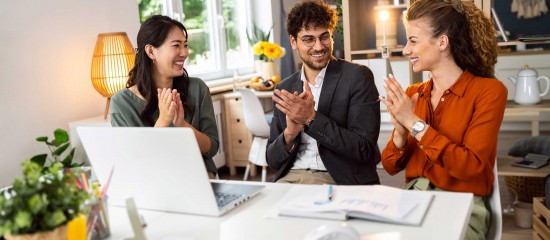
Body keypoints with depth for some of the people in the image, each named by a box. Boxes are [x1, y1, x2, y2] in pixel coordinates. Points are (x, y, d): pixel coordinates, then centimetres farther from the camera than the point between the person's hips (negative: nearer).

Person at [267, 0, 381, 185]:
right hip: (290, 178, 3)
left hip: (342, 181, -3)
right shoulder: (284, 89, 10)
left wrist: (311, 118, -17)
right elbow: (272, 161, 10)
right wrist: (290, 132, -11)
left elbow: (365, 149, -9)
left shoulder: (358, 76, -2)